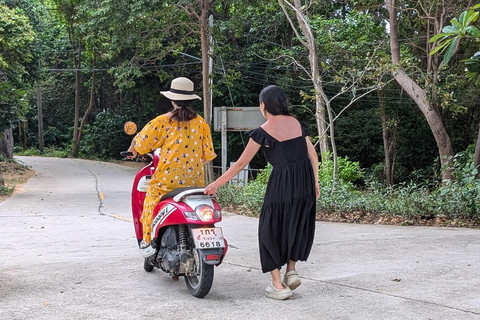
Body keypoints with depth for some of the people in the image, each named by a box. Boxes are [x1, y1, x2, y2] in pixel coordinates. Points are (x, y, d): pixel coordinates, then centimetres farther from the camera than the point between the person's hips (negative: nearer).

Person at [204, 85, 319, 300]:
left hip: (281, 183, -5)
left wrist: (217, 183, 5)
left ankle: (278, 285, 10)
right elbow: (313, 155, 10)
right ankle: (291, 269, 16)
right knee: (296, 225, 24)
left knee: (272, 229, 9)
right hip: (305, 180, 5)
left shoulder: (263, 132, -5)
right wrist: (315, 182, 20)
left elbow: (241, 163, -3)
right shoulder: (298, 124, 9)